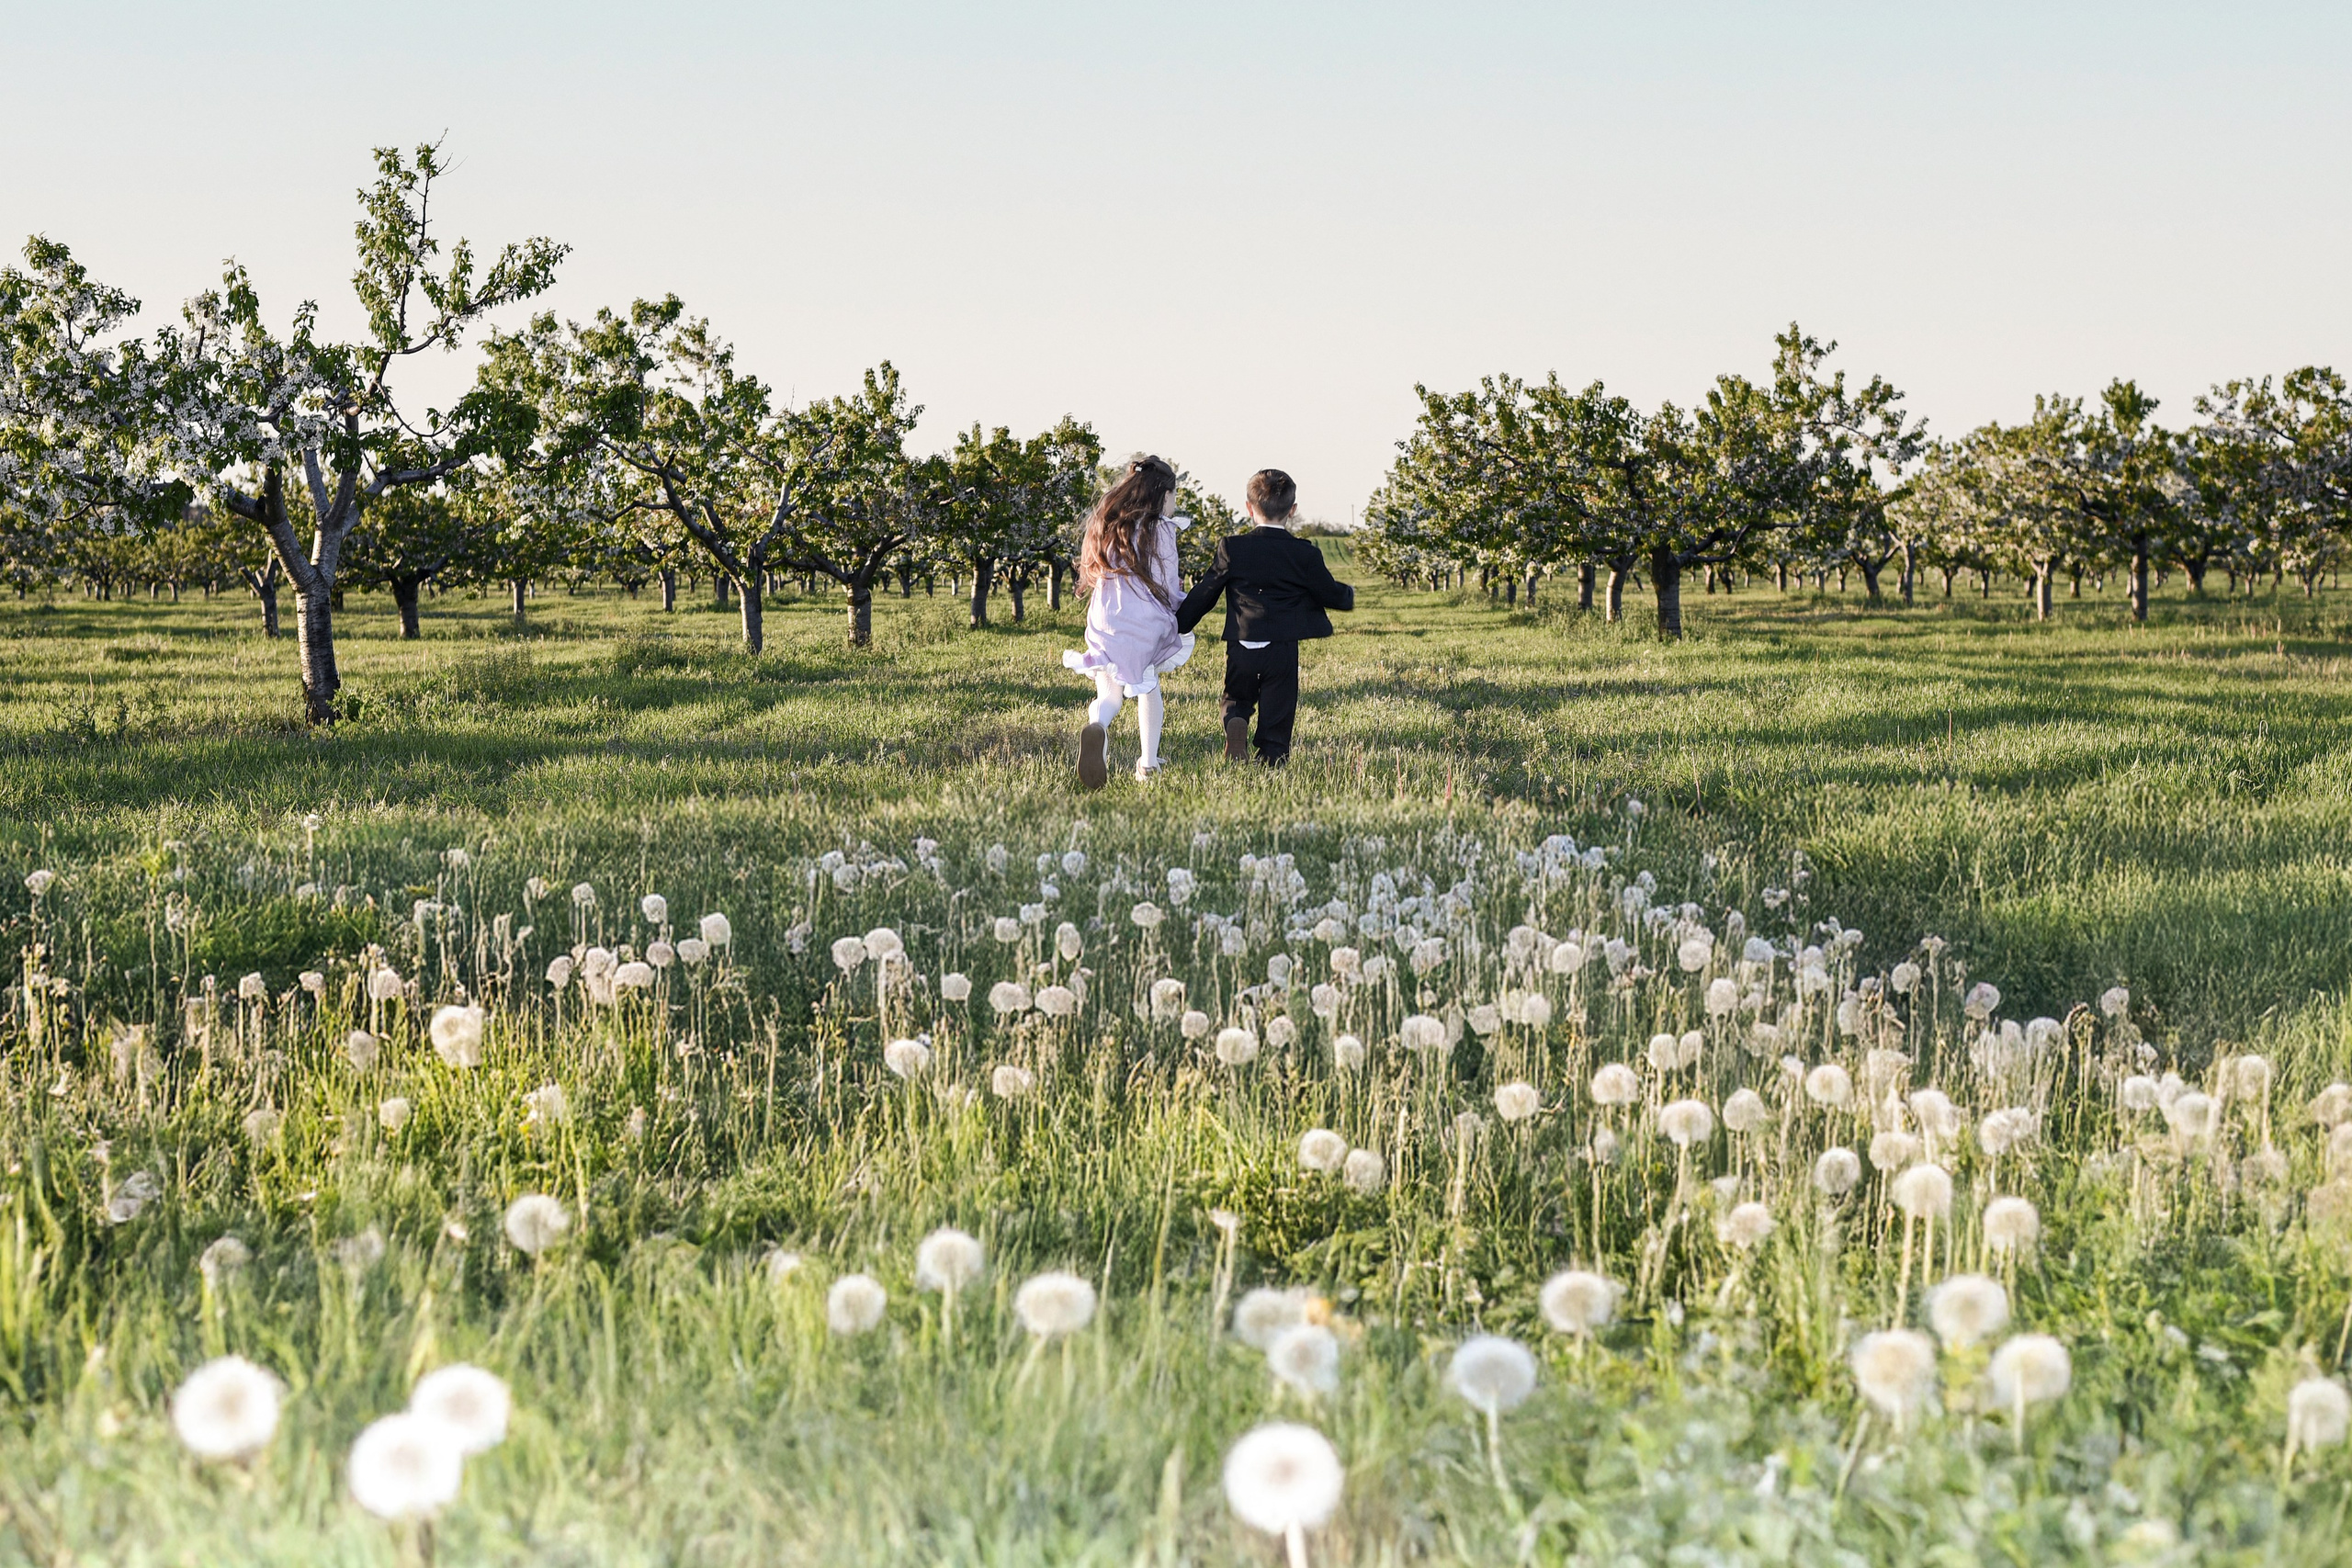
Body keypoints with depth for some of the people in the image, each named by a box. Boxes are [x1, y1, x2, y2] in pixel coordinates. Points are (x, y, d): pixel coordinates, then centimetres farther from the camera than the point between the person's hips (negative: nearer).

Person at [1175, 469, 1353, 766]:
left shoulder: (1231, 548, -2)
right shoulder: (1304, 554, -3)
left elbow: (1204, 593, 2)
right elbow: (1330, 593, 7)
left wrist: (1177, 627, 14)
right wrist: (1347, 595, 31)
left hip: (1240, 648, 1)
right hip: (1282, 651, -1)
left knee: (1236, 700, 19)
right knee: (1276, 712, 9)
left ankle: (1235, 722, -11)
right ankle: (1271, 759, -3)